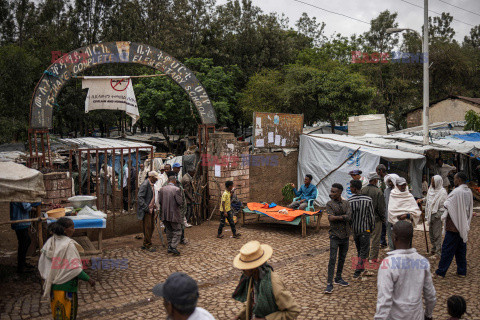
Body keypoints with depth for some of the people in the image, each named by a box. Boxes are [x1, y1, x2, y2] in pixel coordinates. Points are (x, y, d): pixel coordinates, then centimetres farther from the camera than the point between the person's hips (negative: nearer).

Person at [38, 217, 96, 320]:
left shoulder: (50, 242, -3)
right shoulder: (69, 245, -23)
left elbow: (42, 264, 6)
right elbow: (75, 269, -24)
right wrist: (88, 279, -13)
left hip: (53, 285, 7)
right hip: (66, 285, -6)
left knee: (57, 311, 22)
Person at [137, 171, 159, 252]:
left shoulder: (152, 185, 15)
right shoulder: (145, 185, -15)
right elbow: (140, 197, -20)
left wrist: (153, 205, 12)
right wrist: (146, 208, -21)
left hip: (151, 209, 9)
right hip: (146, 210, -9)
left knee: (151, 227, 12)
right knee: (147, 228, -4)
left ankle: (145, 244, 23)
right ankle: (148, 245, 6)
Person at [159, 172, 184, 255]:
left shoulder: (162, 189, 1)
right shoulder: (176, 189, -15)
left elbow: (159, 201, 3)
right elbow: (180, 202, -16)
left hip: (164, 214, 6)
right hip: (174, 214, -6)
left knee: (169, 230, 18)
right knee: (177, 231, 3)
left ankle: (169, 246, 21)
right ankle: (173, 247, -8)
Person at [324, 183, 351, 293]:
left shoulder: (346, 203, 4)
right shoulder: (329, 204, -4)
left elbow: (349, 217, -11)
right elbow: (331, 218, -18)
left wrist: (337, 217, -15)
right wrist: (343, 217, -15)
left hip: (345, 235, 4)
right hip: (335, 235, -4)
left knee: (342, 257, 14)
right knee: (332, 259, -7)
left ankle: (338, 278, 30)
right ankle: (329, 283, -4)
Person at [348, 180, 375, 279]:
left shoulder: (349, 201, -11)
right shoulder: (368, 200, -10)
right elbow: (371, 215, -4)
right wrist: (372, 227, 9)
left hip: (354, 229, 2)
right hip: (365, 228, -2)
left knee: (359, 249, 19)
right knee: (364, 250, 4)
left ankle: (361, 268, 30)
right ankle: (357, 271, -3)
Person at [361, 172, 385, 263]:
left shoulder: (362, 190, -1)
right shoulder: (378, 192, -15)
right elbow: (381, 208, -11)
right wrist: (383, 218, 2)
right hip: (375, 218, -5)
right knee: (375, 238, 5)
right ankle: (373, 257, 10)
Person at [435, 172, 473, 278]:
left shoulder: (456, 192, -20)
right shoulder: (469, 192, 6)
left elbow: (446, 205, -16)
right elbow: (470, 208, 14)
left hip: (454, 226, -8)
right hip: (464, 225, 8)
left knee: (447, 249, -2)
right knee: (461, 249, 15)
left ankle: (441, 272, 4)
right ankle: (462, 271, 21)